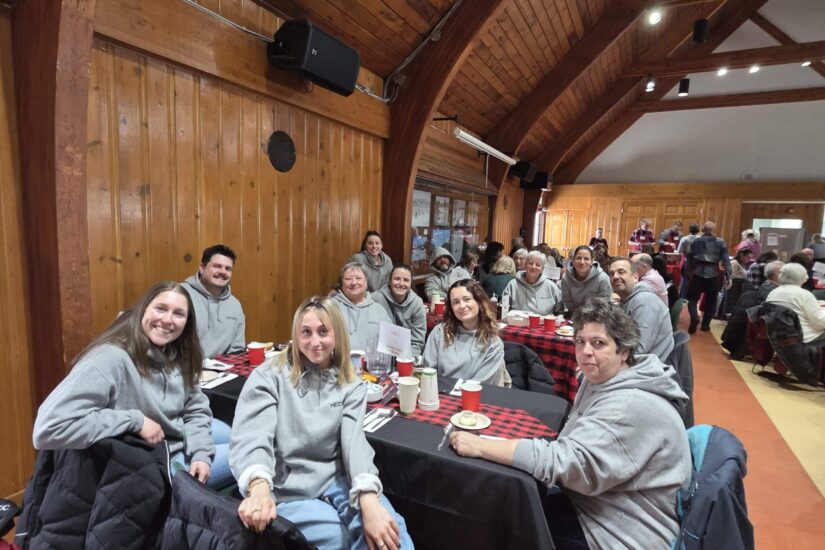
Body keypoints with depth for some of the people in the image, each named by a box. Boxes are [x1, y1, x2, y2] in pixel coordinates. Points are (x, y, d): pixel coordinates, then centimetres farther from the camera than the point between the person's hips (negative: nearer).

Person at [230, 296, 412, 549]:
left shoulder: (351, 384, 2)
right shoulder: (269, 376, -7)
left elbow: (354, 440, -11)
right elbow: (252, 437, -20)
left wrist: (369, 500, -29)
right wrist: (259, 487, -42)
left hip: (336, 479, 2)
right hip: (287, 490, -2)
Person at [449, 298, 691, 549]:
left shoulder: (633, 406, -28)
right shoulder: (600, 380, 2)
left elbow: (567, 461, -34)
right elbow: (573, 451, 6)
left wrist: (480, 446, -30)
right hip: (598, 507, 8)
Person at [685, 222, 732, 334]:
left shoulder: (695, 241, 3)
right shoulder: (720, 242, 2)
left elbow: (689, 258, 3)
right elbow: (726, 260, -2)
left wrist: (689, 271, 12)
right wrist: (728, 277, -2)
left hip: (698, 273, -1)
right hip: (713, 274, 1)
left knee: (692, 298, 5)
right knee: (711, 300, 14)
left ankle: (694, 318, -20)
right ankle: (705, 324, 18)